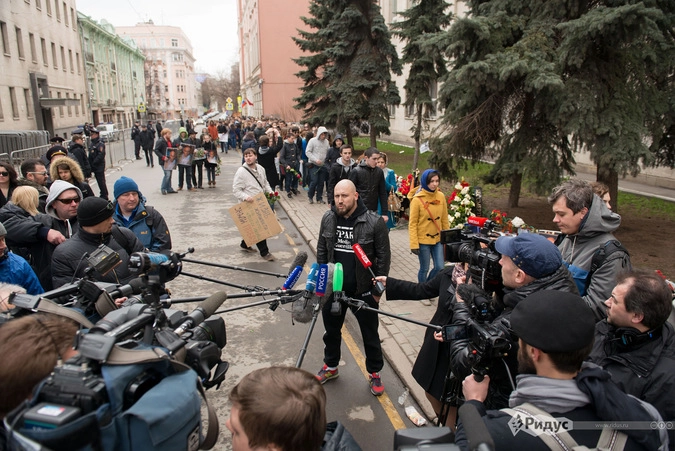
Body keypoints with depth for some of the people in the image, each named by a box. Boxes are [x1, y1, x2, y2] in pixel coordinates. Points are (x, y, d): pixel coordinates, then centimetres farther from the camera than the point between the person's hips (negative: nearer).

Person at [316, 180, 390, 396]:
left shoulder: (374, 222, -17)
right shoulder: (328, 218, -4)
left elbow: (383, 257, -10)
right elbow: (321, 251, 7)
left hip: (363, 290, -4)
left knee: (370, 334, 13)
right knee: (331, 330, 21)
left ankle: (374, 373, 34)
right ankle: (331, 366, 44)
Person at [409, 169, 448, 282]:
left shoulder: (441, 196, 0)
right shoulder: (417, 199, -13)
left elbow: (445, 220, 7)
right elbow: (412, 224, -11)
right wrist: (414, 244, -14)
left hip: (438, 239, 4)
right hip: (423, 240, -4)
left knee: (440, 268, 6)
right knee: (424, 269, 6)